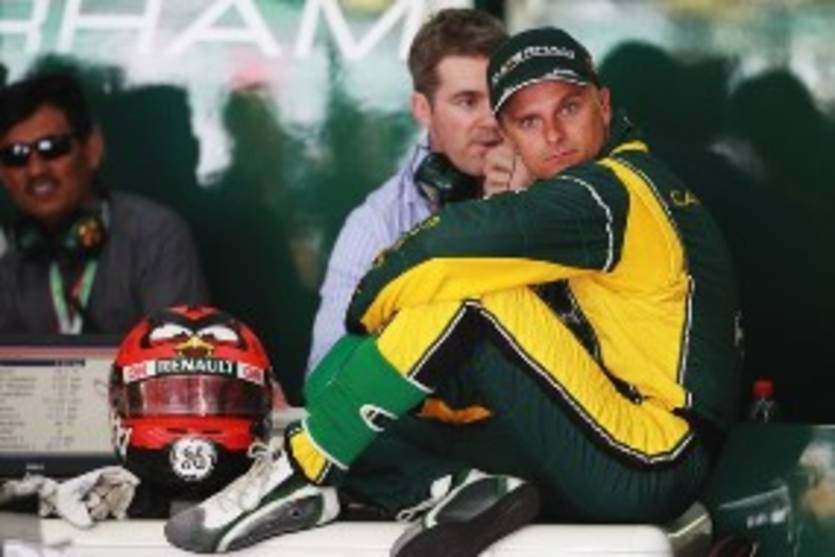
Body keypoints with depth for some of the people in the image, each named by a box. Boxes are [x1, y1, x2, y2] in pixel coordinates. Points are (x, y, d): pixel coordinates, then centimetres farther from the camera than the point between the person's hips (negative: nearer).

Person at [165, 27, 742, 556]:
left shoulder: (611, 191, -13)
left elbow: (454, 246, -25)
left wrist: (370, 307, -9)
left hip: (649, 468, -10)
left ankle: (304, 473, -16)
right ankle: (466, 488, -19)